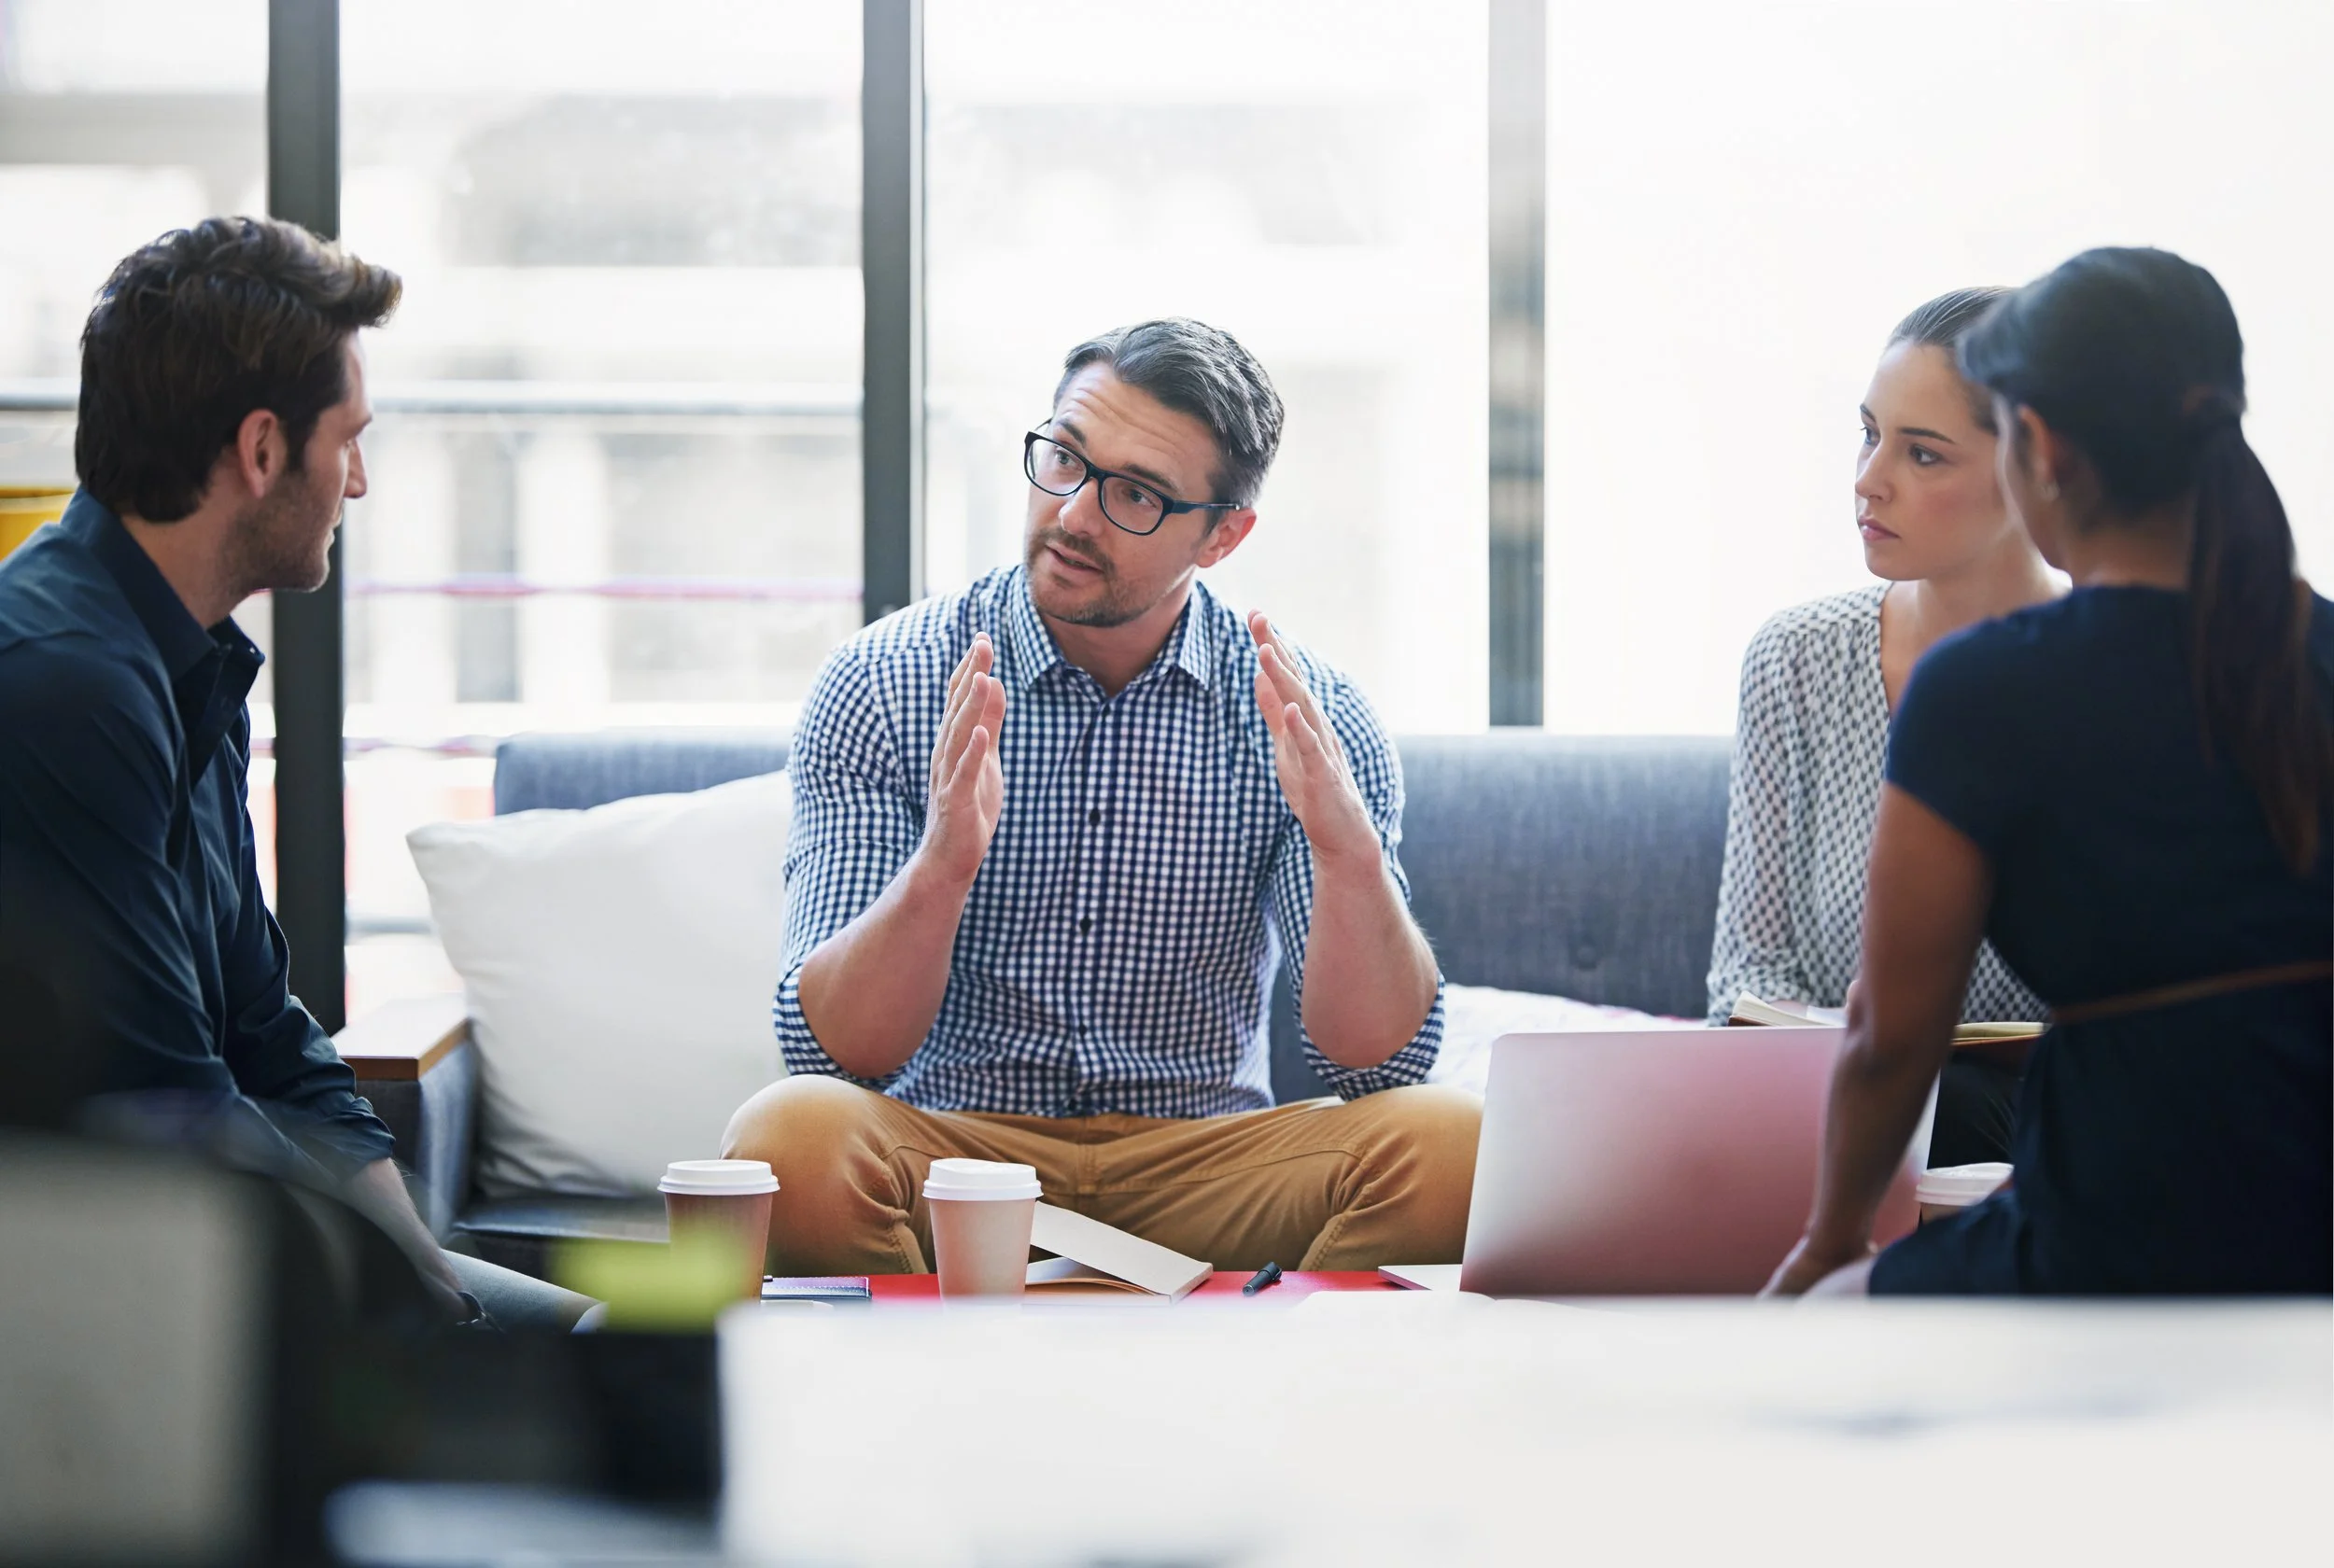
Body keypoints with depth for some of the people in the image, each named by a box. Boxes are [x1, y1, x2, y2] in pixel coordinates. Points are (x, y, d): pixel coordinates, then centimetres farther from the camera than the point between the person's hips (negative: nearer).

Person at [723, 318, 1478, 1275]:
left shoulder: (1308, 720, -1)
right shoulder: (882, 687, -3)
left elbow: (1380, 1061, -8)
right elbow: (834, 1052, -11)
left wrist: (1348, 848, -27)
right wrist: (942, 866, -31)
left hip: (1199, 1169, 1)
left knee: (1446, 1143, -26)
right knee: (794, 1134, -33)